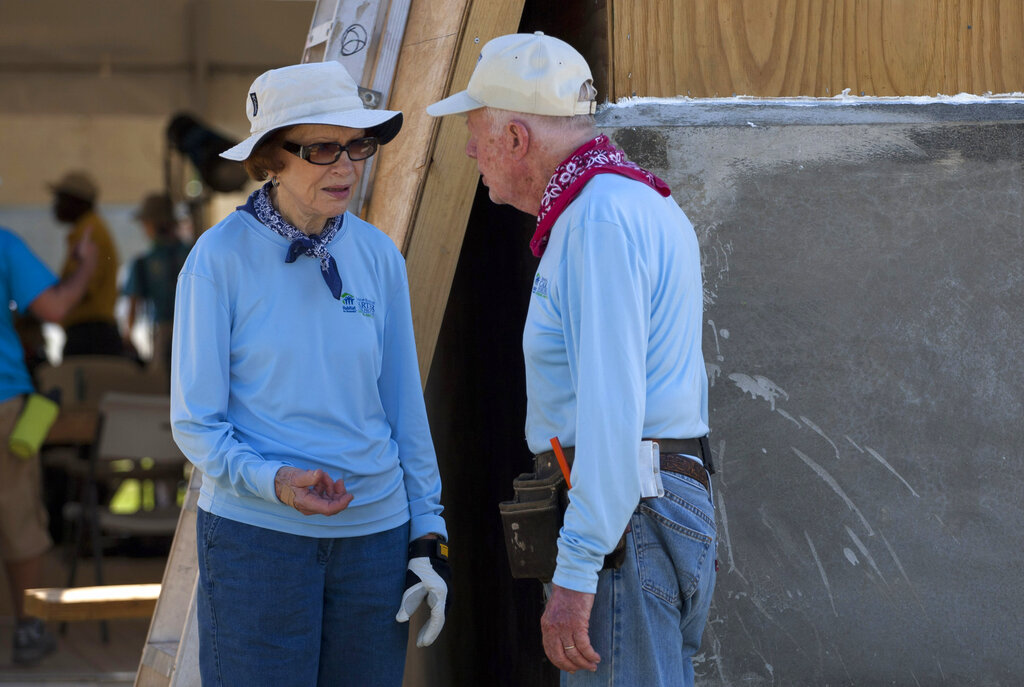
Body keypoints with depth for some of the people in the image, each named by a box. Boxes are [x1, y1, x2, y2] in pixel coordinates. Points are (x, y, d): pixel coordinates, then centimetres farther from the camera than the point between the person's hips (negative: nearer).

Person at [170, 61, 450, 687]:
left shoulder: (378, 257, 6)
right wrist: (275, 482, -22)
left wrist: (429, 537, 7)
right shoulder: (221, 258, -6)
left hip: (375, 533, 4)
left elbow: (405, 407, 12)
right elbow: (196, 424, -6)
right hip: (255, 534, -4)